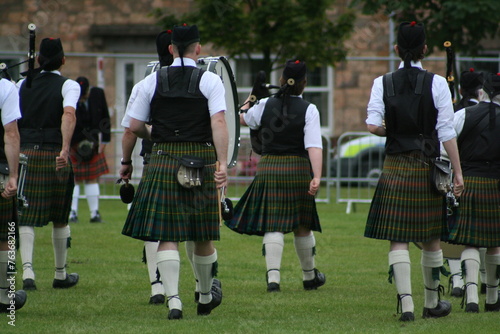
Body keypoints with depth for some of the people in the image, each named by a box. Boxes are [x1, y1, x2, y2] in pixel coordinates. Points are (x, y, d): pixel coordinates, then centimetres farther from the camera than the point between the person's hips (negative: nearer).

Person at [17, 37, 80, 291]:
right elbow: (69, 115, -20)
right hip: (54, 157, -2)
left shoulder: (22, 86, 10)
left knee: (25, 217, 0)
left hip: (24, 154, 2)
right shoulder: (68, 86, -2)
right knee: (60, 219, 12)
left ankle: (27, 270, -19)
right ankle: (60, 274, 22)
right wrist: (65, 149, -27)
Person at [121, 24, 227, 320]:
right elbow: (219, 123, -13)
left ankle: (174, 299, -14)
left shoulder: (153, 81, 4)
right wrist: (223, 164, -17)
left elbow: (135, 126, 6)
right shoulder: (210, 81, -1)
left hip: (163, 162, 0)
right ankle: (206, 296, 29)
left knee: (167, 235, -1)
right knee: (202, 236, 13)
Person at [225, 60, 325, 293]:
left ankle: (273, 277, -18)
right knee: (302, 226, 13)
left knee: (273, 226, -3)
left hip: (268, 168, 1)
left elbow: (243, 119, 22)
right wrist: (316, 177, -20)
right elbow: (314, 146, -16)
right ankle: (309, 276, 30)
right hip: (298, 169, -1)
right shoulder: (308, 110, -6)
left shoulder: (265, 105, 1)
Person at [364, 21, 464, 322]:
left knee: (398, 239, 0)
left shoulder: (383, 83, -1)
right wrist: (458, 173, -3)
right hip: (428, 168, 0)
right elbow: (447, 133, -8)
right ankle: (432, 303, 25)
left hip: (395, 169, 0)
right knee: (431, 239, 13)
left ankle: (406, 304, -13)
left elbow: (373, 125, -10)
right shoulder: (436, 83, -5)